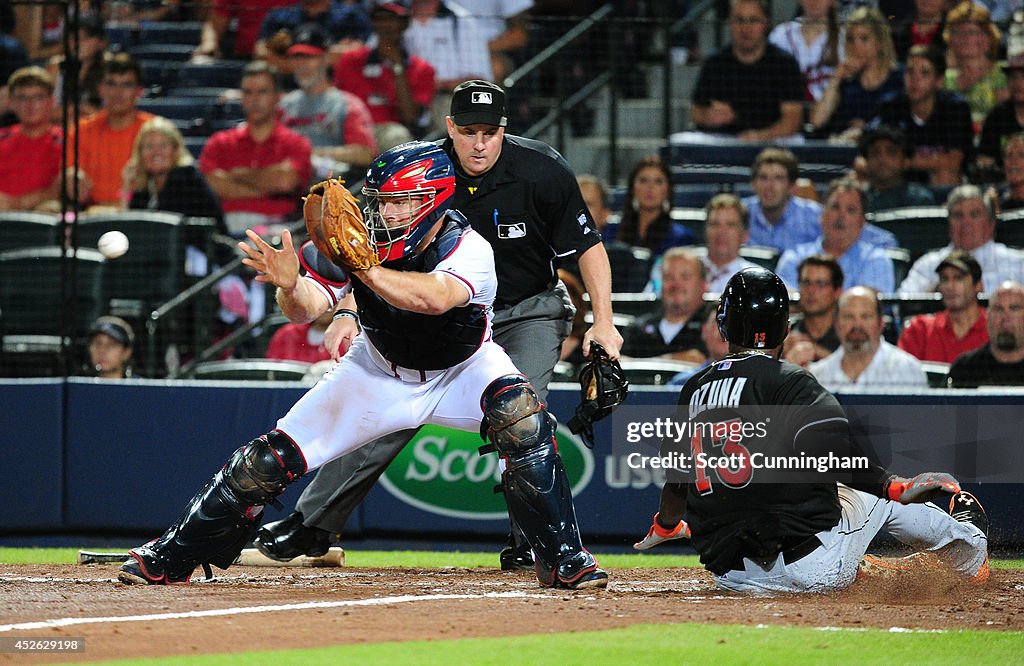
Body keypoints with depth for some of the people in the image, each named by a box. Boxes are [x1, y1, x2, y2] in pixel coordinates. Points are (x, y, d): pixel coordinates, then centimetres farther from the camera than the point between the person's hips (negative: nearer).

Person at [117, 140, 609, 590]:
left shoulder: (469, 251, -33)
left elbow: (434, 298, -55)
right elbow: (306, 309, -34)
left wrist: (360, 265, -63)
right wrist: (290, 285, -57)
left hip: (464, 367, -2)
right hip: (382, 370, 3)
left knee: (522, 421, -33)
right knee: (273, 458, -4)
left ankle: (563, 560, -18)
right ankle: (171, 557, 14)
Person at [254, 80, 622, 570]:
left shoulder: (542, 173, -23)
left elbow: (587, 247, -13)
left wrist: (603, 323, -20)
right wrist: (351, 314, -21)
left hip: (528, 313, -2)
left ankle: (529, 543, -9)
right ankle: (310, 525, 5)